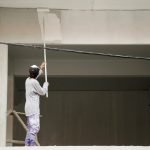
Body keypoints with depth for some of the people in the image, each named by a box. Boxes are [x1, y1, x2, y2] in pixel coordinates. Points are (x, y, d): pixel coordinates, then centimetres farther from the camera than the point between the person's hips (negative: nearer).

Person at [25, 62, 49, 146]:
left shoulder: (28, 80, 10)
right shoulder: (34, 82, -16)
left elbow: (35, 76, 34)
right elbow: (43, 92, -5)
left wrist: (41, 68, 43)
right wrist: (46, 84, 12)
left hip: (29, 109, 10)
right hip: (33, 110, -10)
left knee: (30, 128, 15)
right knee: (35, 127, -14)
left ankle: (27, 144, 16)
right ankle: (32, 145, -20)